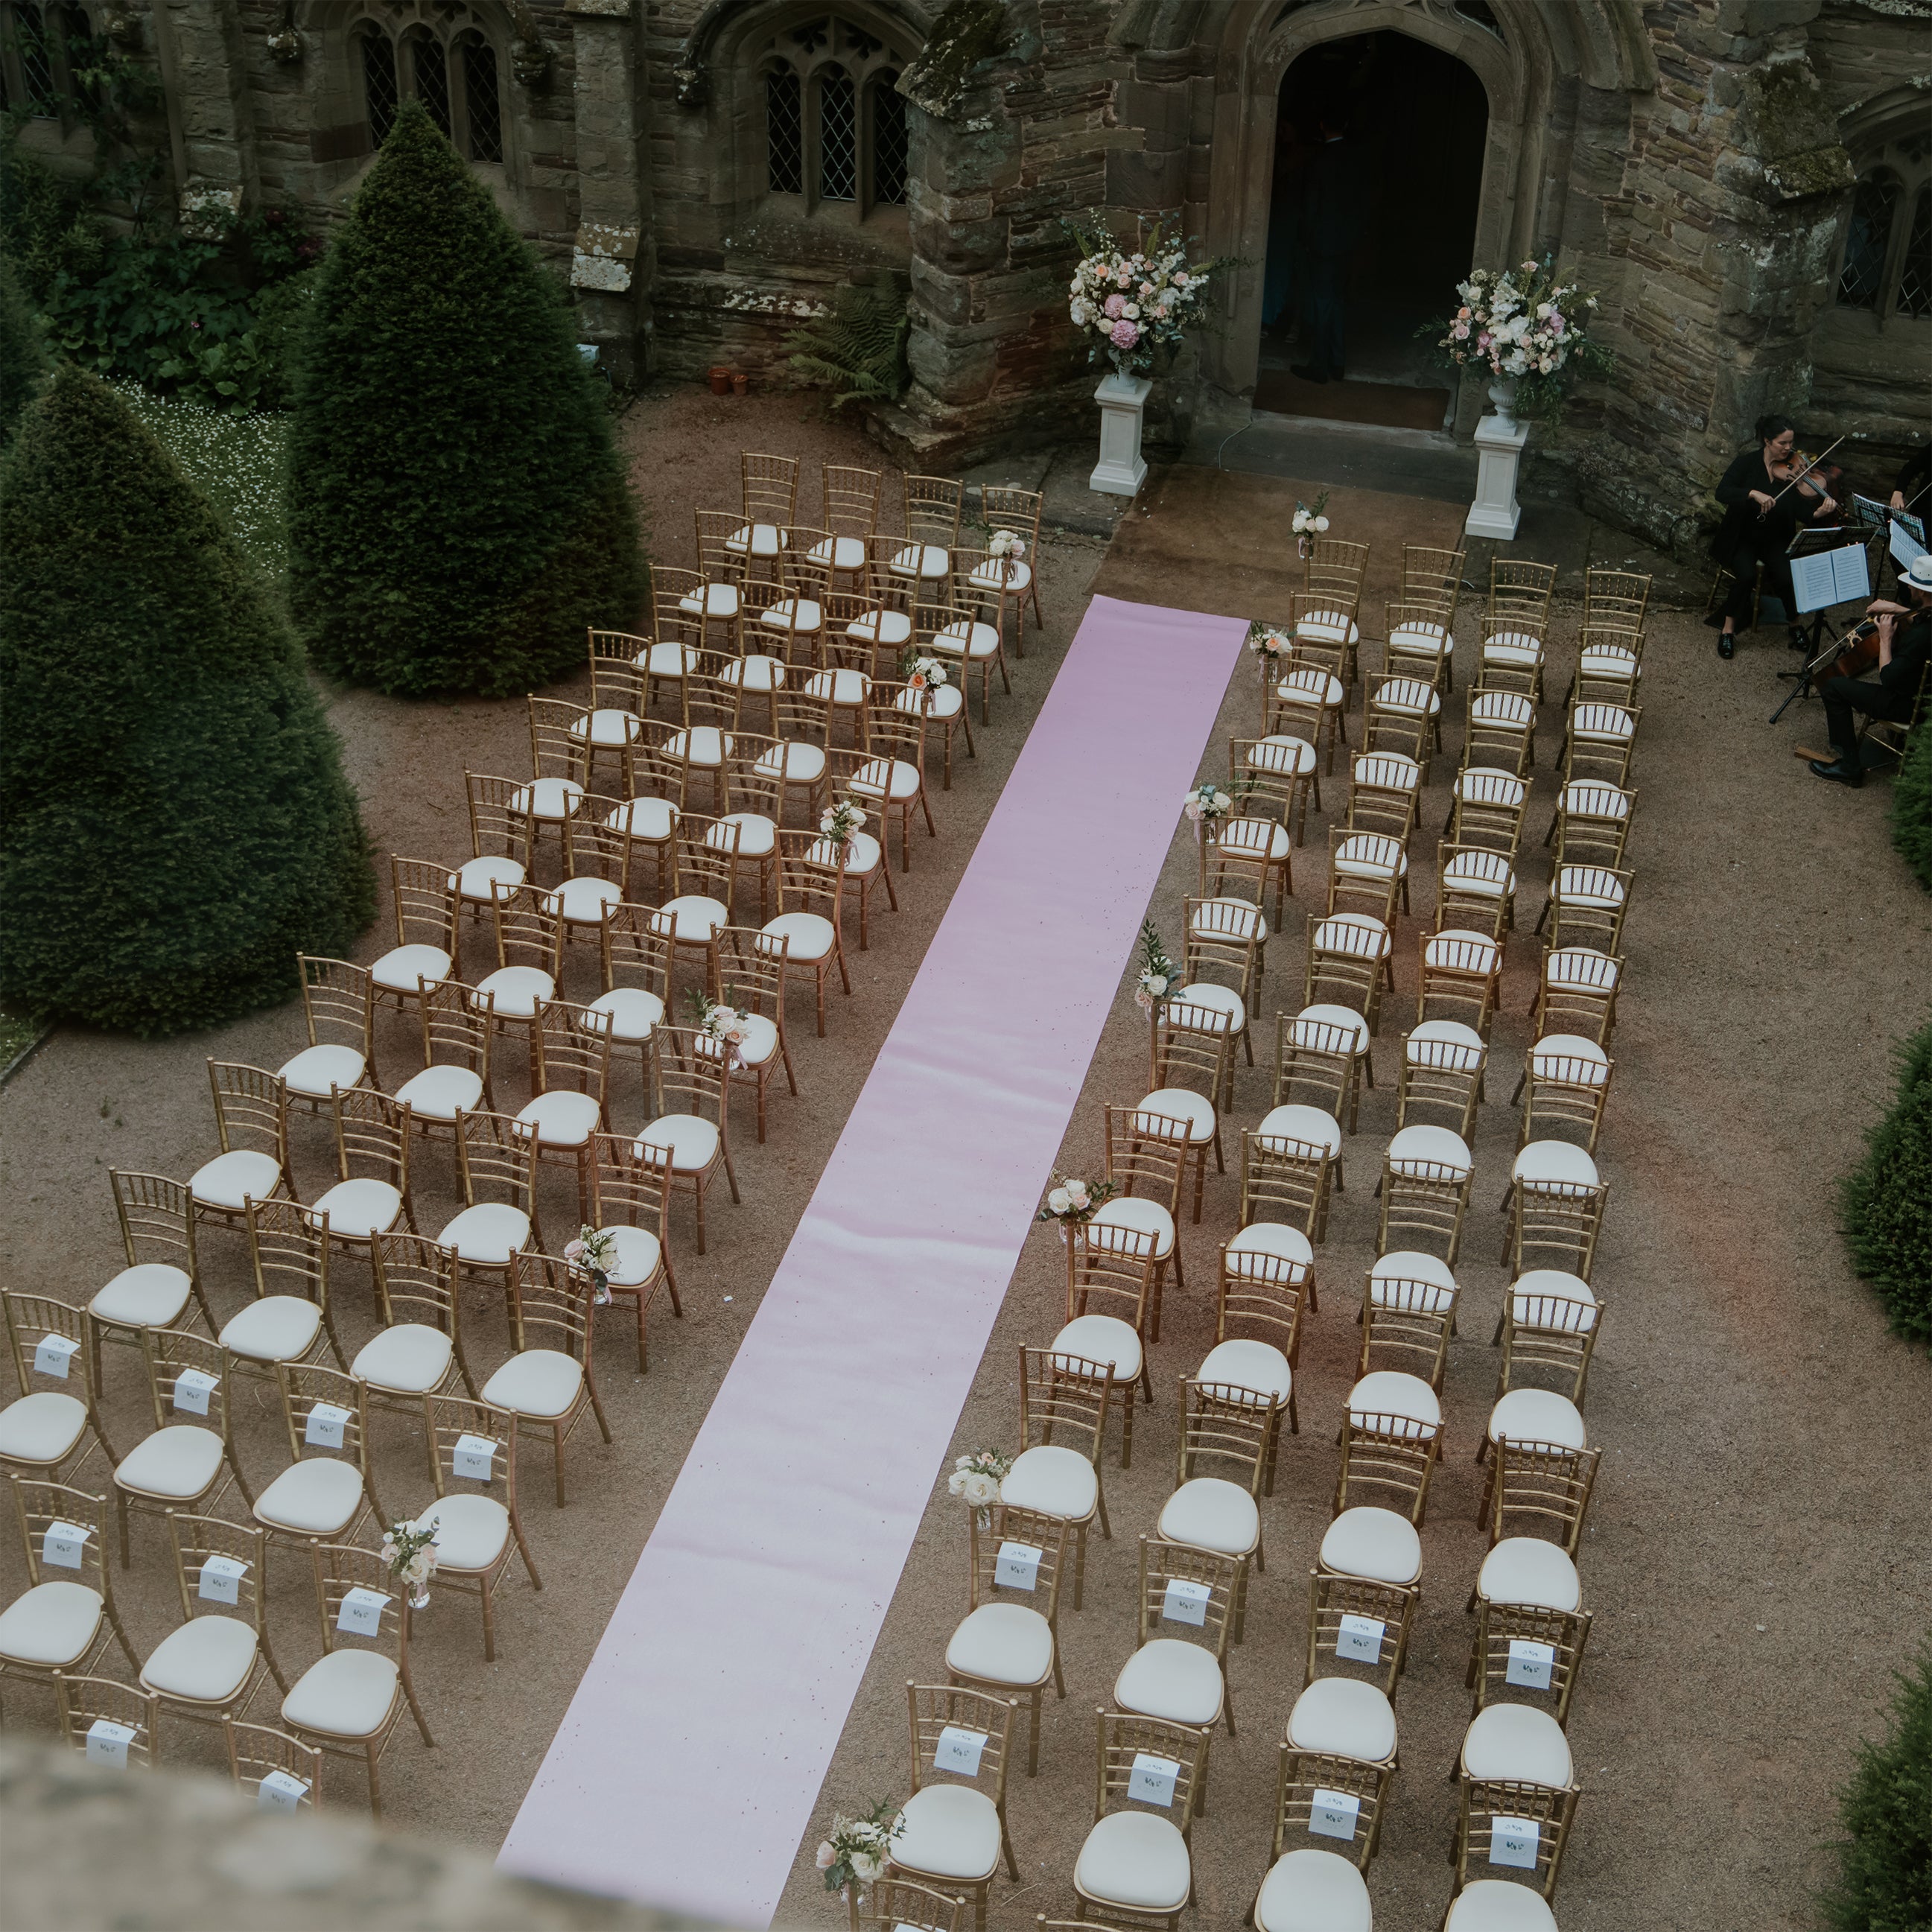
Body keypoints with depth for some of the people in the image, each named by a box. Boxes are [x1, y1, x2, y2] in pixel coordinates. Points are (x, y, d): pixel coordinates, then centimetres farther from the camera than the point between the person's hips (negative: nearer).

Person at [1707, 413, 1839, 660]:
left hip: (1776, 540, 2)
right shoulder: (1747, 463, -8)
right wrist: (1754, 494, -35)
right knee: (1747, 574, -30)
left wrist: (1820, 511, -31)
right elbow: (1722, 492, -21)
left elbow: (1802, 512, -10)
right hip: (1742, 537, -2)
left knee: (1787, 577, -24)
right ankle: (1728, 629, -11)